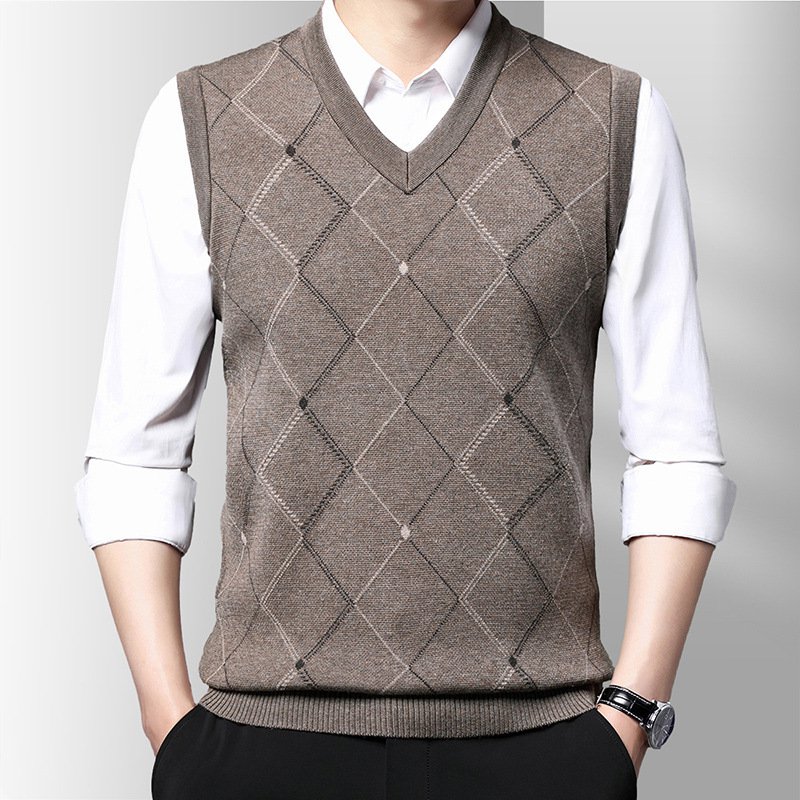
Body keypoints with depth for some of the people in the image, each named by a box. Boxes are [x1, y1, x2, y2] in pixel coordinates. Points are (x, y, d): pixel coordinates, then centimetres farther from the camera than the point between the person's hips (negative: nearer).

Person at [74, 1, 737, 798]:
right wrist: (171, 721, -4)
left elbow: (677, 450, 1)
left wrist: (629, 717, -6)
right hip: (267, 736, 0)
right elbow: (133, 454, 2)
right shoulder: (198, 120, 2)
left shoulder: (621, 120, 2)